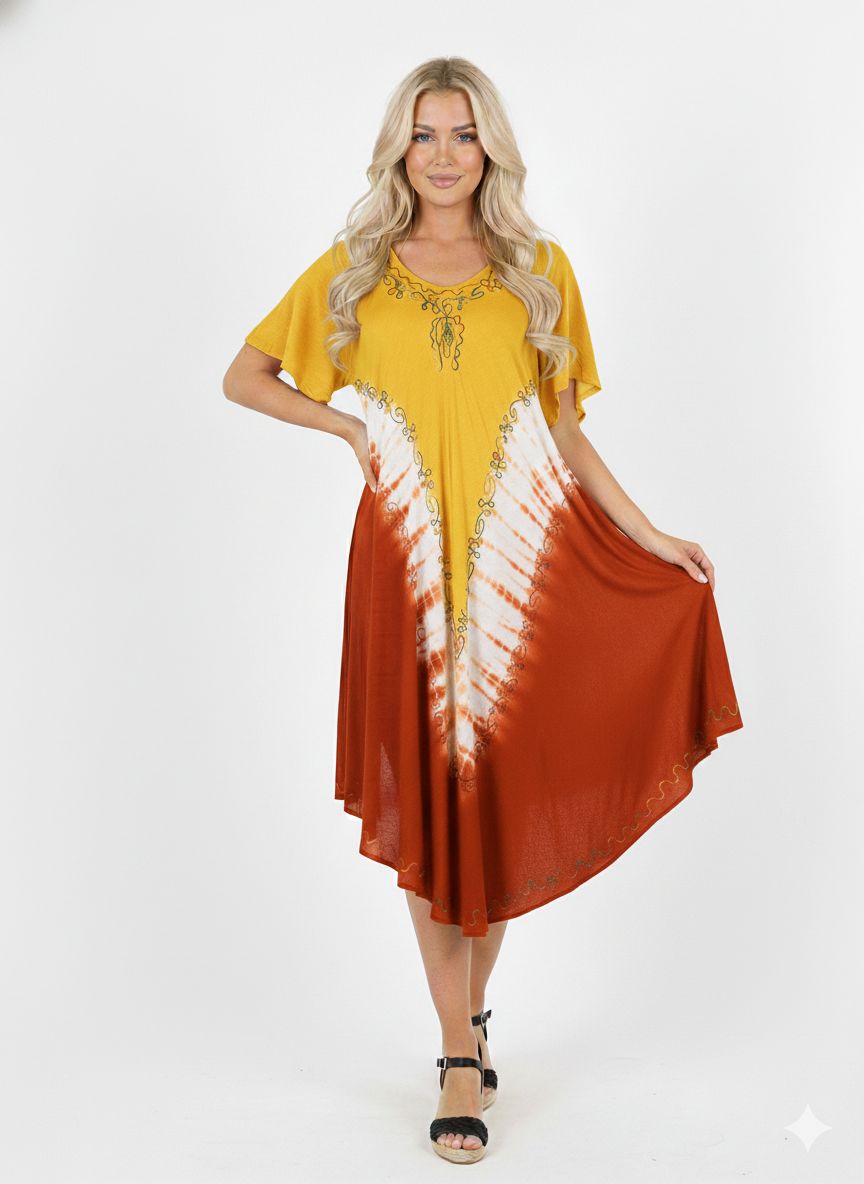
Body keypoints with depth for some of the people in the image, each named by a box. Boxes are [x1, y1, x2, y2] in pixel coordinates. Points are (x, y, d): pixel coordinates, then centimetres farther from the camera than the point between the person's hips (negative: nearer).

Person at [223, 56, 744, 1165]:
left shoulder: (540, 271, 9)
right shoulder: (352, 271, 8)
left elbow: (566, 430, 11)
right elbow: (244, 378, 15)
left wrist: (649, 536, 6)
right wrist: (354, 426, 2)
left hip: (529, 556, 1)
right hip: (409, 561, 0)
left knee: (509, 786, 6)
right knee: (427, 793, 0)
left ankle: (471, 1007, 30)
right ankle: (461, 1056, 11)